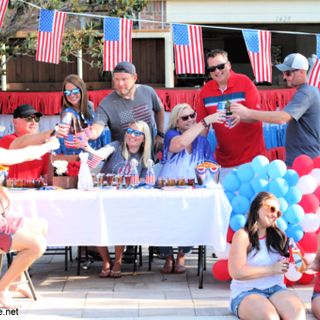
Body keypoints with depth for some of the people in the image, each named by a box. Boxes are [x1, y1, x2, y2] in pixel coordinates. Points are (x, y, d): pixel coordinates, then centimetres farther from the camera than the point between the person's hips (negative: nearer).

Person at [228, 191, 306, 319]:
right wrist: (272, 269, -12)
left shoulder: (278, 235, 14)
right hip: (246, 292, -5)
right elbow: (236, 272, -12)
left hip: (276, 289, 5)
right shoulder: (242, 236, -3)